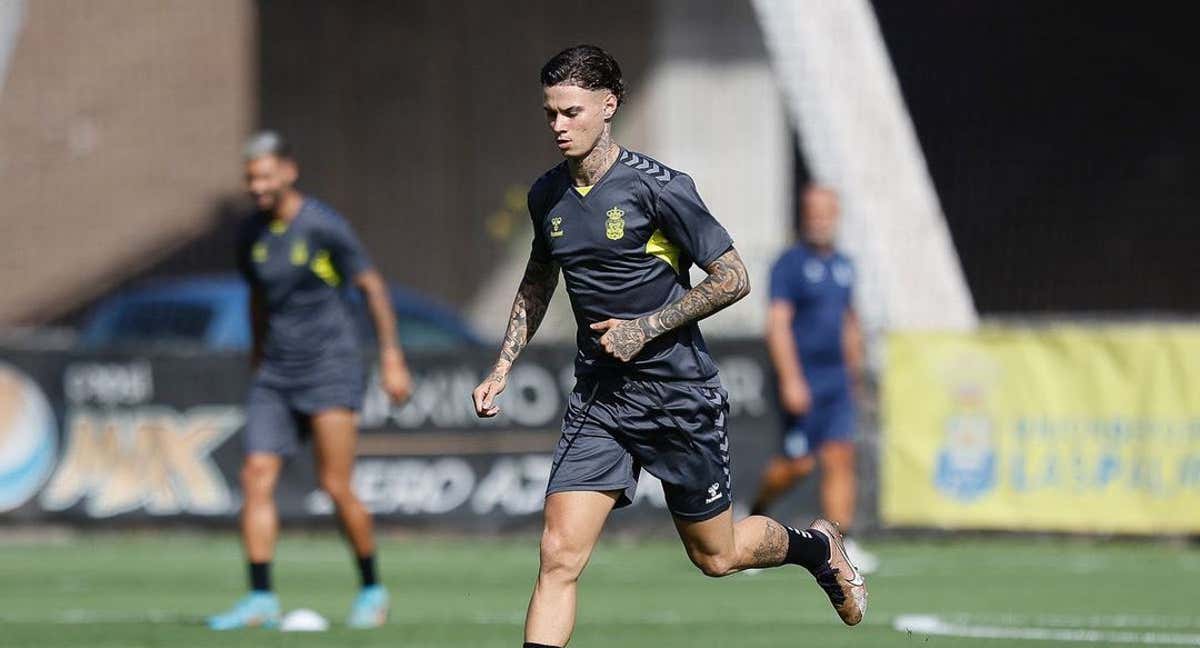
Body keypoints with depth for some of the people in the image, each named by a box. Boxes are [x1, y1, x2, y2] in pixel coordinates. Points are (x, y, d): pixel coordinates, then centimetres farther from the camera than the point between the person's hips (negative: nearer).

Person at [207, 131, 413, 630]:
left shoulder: (323, 227, -10)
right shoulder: (251, 236, 8)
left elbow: (373, 288, -5)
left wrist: (391, 359, -7)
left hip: (329, 370, -6)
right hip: (275, 376, 6)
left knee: (335, 486, -9)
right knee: (256, 478, -8)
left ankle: (372, 590, 10)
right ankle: (261, 599, -7)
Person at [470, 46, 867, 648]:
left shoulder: (657, 187, -14)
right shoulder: (547, 195, 4)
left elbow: (733, 278, -10)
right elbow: (537, 281, 23)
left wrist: (647, 328, -16)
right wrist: (502, 367, 14)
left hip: (681, 395, -4)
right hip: (598, 397, 4)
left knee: (715, 556, 12)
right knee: (559, 557, -12)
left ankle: (816, 546, 43)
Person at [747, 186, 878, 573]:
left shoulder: (843, 266, 14)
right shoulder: (790, 265, -8)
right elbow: (777, 324, -15)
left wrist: (856, 373, 24)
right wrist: (790, 380, -22)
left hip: (837, 381, 6)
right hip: (802, 383, -6)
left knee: (840, 459, -4)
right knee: (798, 464, -4)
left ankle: (840, 543, -7)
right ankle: (755, 517, 22)